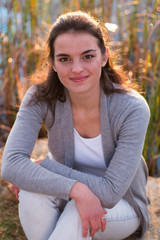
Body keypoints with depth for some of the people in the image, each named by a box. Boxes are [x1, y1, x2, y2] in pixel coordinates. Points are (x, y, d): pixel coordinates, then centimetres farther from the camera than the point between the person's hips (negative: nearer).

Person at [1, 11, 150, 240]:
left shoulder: (132, 109, -28)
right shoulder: (41, 98, -20)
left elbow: (112, 191, -27)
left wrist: (46, 165, -25)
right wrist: (77, 189, -39)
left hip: (121, 207, -2)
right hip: (67, 200, 3)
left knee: (76, 213, -34)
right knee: (33, 191, -29)